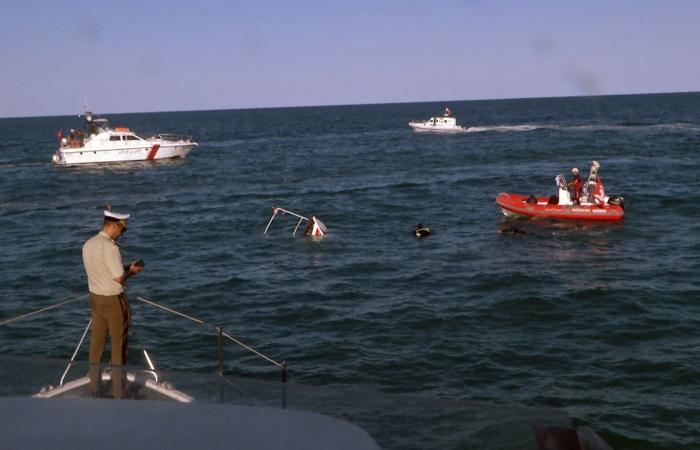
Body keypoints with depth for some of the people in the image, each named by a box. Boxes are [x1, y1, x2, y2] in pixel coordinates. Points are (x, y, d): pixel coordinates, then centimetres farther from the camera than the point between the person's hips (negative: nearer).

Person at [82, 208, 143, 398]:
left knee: (96, 343, 13)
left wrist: (125, 267, 10)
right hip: (113, 300, -7)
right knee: (118, 345, 3)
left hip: (96, 298, 7)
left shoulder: (88, 245, 4)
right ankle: (118, 393, 8)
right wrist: (131, 270, -2)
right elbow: (119, 278, -21)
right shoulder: (109, 247, -22)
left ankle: (94, 389, 21)